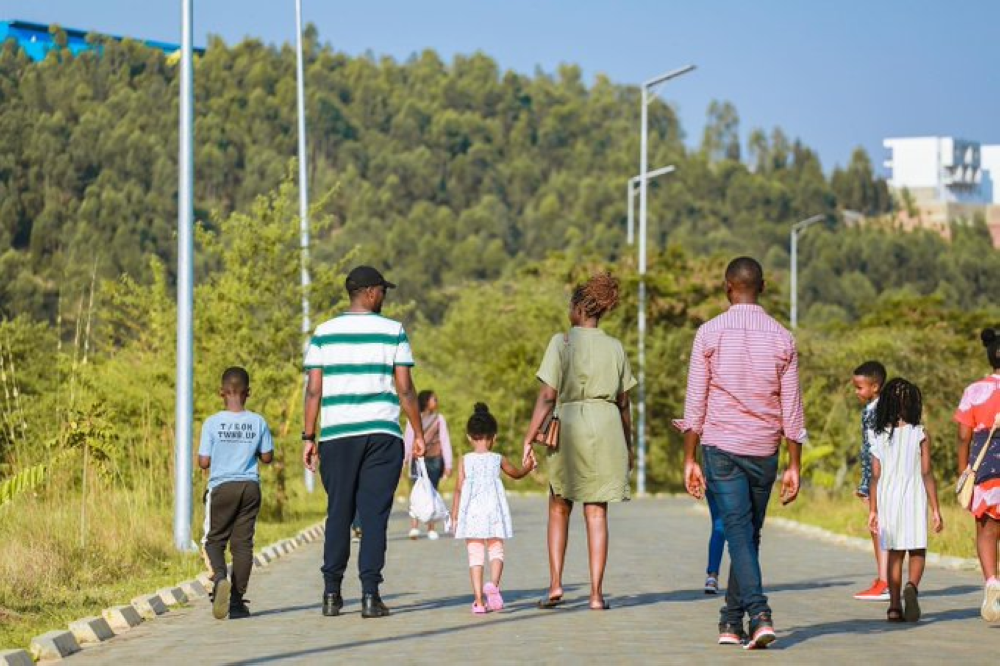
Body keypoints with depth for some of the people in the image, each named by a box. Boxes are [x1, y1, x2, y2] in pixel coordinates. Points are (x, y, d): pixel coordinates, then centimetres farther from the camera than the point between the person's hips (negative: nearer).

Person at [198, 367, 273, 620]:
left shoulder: (212, 423, -8)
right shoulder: (258, 423, -1)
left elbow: (203, 462, -6)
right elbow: (267, 457, 6)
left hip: (222, 487, -2)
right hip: (250, 487, 2)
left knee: (215, 539, 9)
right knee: (243, 543, 6)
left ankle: (220, 576, -21)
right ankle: (237, 600, 4)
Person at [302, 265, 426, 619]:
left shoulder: (324, 333, 6)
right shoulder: (393, 331, 2)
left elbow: (313, 389, 2)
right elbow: (405, 389, 0)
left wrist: (309, 437, 5)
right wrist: (418, 433, 7)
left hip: (336, 434, 2)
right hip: (382, 432, -2)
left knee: (338, 513, 9)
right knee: (374, 514, -1)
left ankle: (332, 593, 9)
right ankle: (370, 594, -6)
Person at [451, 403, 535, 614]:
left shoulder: (465, 460, 0)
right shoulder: (498, 460, 3)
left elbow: (459, 489, -1)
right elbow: (516, 474, 22)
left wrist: (454, 516, 5)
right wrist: (528, 466, 40)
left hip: (471, 513, 0)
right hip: (493, 512, 0)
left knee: (475, 555, 3)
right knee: (496, 550, 8)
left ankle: (478, 600, -2)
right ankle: (493, 584, -21)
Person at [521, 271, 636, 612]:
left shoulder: (562, 342, -3)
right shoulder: (615, 347, 8)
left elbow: (547, 396, -8)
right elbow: (623, 402, 11)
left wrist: (529, 438, -4)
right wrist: (628, 446, 20)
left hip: (570, 424, -2)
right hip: (608, 428, 2)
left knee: (559, 508, 14)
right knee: (597, 513, 5)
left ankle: (555, 584, 5)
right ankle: (596, 593, 2)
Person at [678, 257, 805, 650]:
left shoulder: (710, 333, -3)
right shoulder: (782, 338, 4)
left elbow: (695, 402, -3)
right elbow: (792, 409, 4)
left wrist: (689, 460, 1)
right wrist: (794, 466, 8)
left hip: (721, 447, -2)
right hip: (764, 451, 2)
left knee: (739, 534, -7)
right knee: (750, 536, 13)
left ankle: (759, 614, -24)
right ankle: (731, 621, 20)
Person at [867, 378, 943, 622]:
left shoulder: (879, 437, 2)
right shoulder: (920, 435, -5)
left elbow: (875, 477, 2)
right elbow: (926, 474, -6)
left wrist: (872, 511, 7)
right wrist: (935, 508, -2)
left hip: (887, 499, 2)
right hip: (914, 499, -2)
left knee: (894, 553, 10)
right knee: (917, 552, 7)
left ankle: (895, 606, 7)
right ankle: (912, 586, -22)